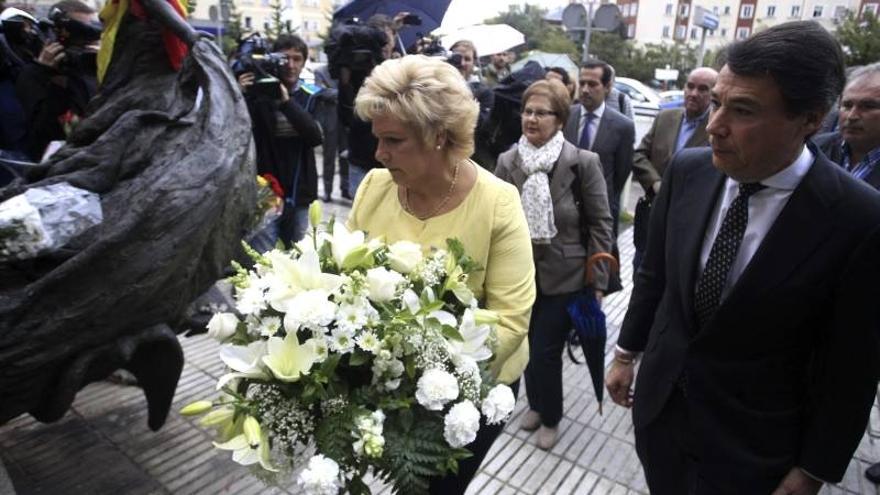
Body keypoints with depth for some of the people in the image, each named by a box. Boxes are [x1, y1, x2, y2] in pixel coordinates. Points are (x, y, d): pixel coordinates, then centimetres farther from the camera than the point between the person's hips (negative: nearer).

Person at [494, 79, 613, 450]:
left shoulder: (583, 162, -12)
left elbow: (600, 223, -6)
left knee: (546, 351, 2)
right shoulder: (507, 161, -2)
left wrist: (598, 279, -7)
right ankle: (535, 405, 44)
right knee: (528, 345, 17)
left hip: (563, 274, -3)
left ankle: (551, 417, 31)